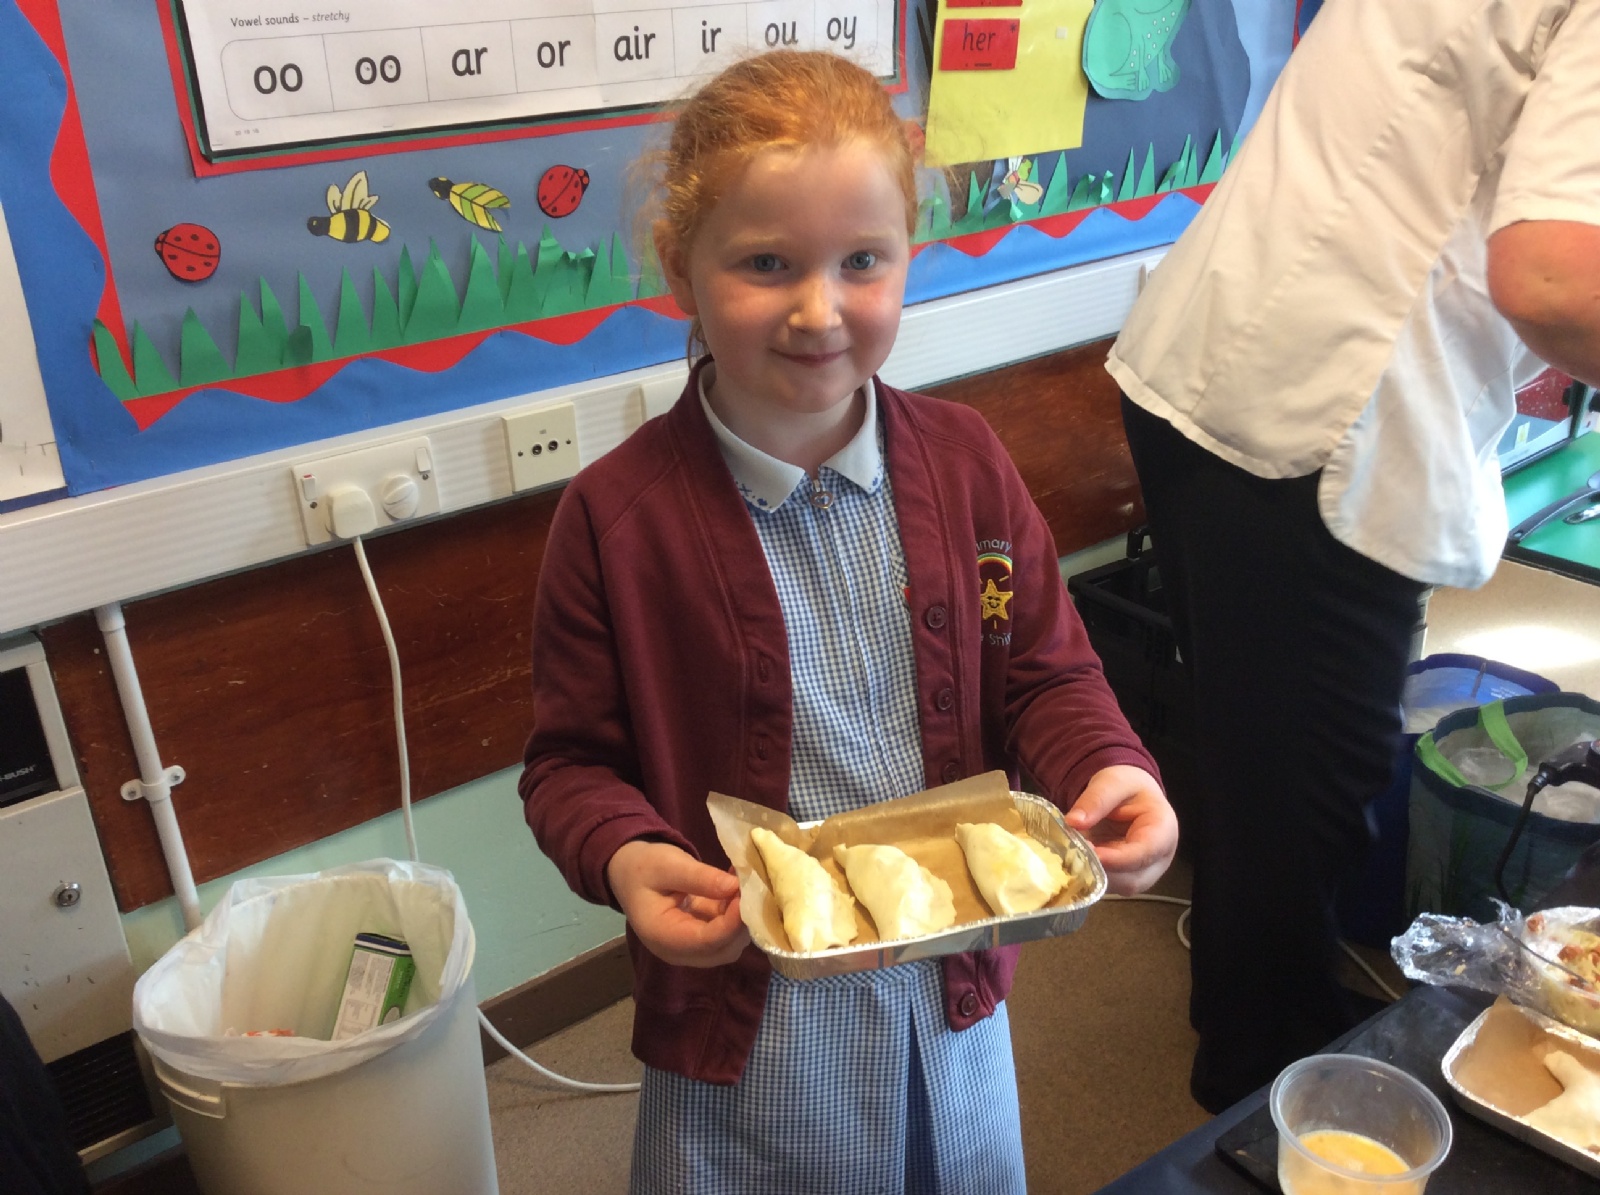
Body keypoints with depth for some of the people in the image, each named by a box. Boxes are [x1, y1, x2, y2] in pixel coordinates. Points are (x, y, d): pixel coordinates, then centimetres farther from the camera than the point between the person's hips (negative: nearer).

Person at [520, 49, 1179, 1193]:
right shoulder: (617, 514, -16)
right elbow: (573, 760, -7)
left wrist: (1110, 770, -17)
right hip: (743, 1016, -3)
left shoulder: (964, 461, -6)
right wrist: (626, 857, -27)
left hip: (951, 989, 4)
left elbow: (1041, 670, 2)